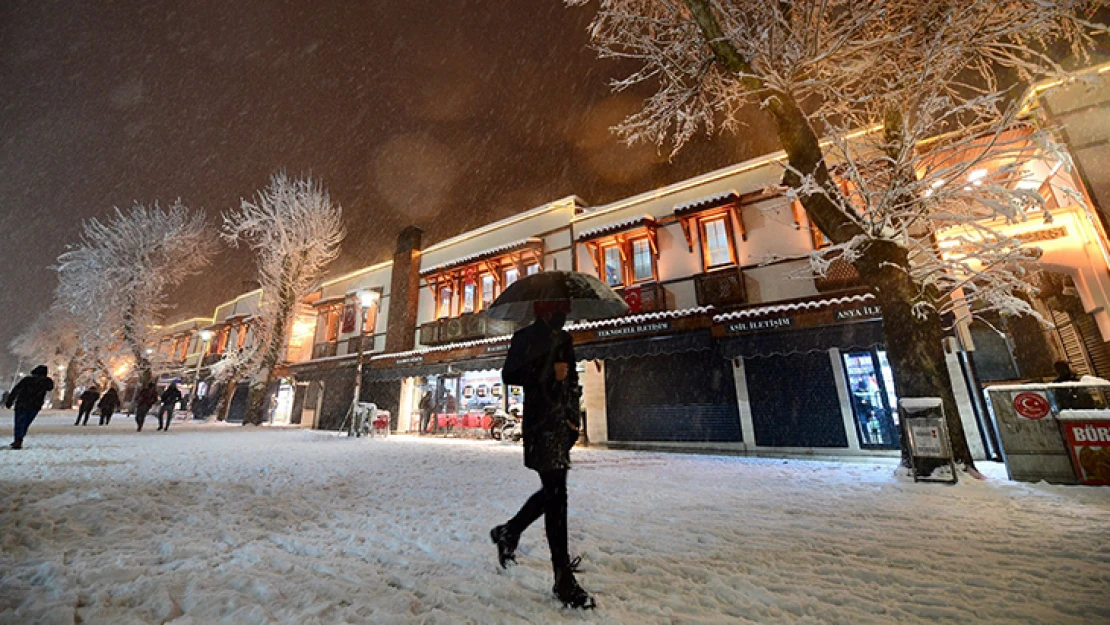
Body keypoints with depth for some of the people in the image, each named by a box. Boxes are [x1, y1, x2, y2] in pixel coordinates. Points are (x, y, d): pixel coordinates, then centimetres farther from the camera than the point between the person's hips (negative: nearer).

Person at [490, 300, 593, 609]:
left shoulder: (564, 338, 15)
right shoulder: (527, 337, -5)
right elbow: (509, 375, -11)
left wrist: (574, 417, 9)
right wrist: (549, 372, -18)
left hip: (562, 423, 8)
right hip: (540, 423, -8)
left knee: (553, 491, 16)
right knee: (556, 495, -5)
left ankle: (508, 532, 37)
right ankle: (563, 578, 8)